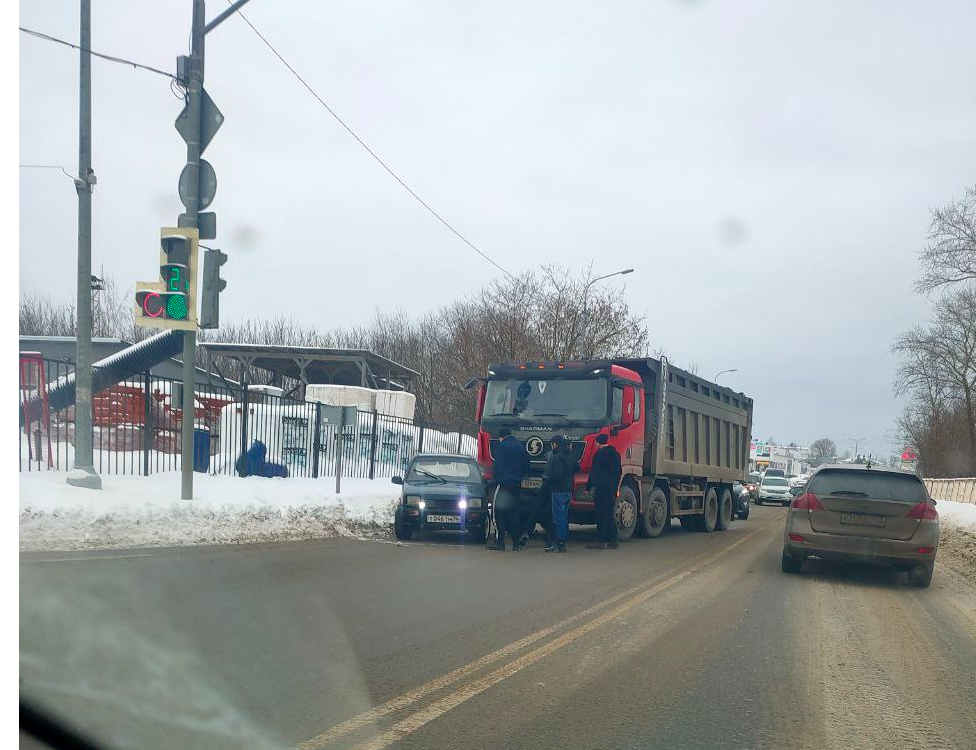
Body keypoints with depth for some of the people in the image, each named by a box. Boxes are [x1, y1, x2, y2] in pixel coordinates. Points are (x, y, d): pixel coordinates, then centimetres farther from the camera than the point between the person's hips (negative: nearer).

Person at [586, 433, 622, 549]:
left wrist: (588, 487, -7)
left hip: (602, 487, -8)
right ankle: (613, 541, 10)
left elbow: (594, 472, -11)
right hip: (613, 488, 8)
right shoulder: (615, 453, 15)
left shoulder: (600, 454, -9)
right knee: (610, 513, 11)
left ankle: (602, 541, -9)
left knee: (601, 514, -7)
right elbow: (618, 472, 18)